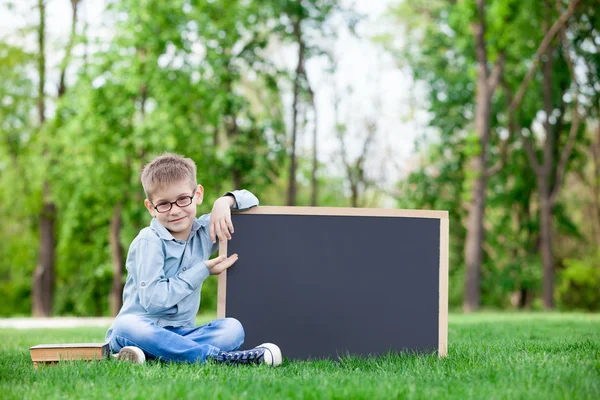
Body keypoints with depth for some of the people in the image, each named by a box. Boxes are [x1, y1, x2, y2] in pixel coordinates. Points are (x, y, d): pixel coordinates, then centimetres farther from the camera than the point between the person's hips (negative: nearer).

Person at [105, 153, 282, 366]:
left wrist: (224, 201, -6)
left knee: (232, 328, -22)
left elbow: (250, 200, 17)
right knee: (125, 326, -39)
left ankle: (146, 354, -32)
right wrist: (202, 270, -12)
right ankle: (216, 356, -39)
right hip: (144, 327, -5)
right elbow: (153, 299, -18)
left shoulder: (204, 231, 8)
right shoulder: (149, 242, -10)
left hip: (181, 332, 5)